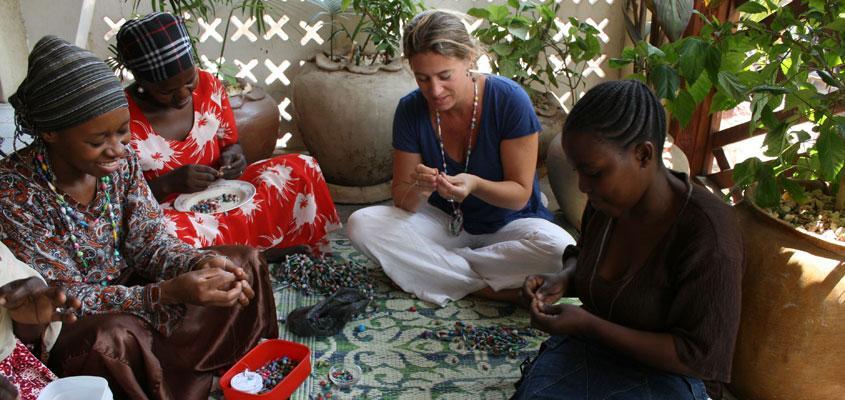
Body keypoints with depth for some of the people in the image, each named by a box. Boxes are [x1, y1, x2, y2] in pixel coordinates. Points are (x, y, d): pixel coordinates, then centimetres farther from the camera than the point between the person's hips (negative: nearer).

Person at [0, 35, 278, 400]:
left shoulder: (121, 160, -11)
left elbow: (150, 244, -5)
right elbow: (66, 301, -24)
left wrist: (199, 263, -28)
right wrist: (168, 293, -37)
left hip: (129, 286, 6)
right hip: (68, 330, -5)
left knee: (245, 261, -3)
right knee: (113, 336, -39)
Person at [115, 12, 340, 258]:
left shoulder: (208, 87, -5)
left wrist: (232, 156, -13)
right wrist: (170, 183, -28)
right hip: (167, 213, -4)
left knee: (301, 169, -11)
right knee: (167, 234, -41)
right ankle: (263, 251, -19)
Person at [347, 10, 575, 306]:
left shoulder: (510, 100, -21)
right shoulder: (411, 109, -12)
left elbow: (520, 194, -17)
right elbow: (403, 201, -9)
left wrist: (475, 184, -37)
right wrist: (419, 189, -33)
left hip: (507, 225, -2)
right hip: (443, 223, 2)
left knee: (559, 248, -35)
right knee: (361, 224, -22)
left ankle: (435, 268, -17)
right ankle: (486, 288, -20)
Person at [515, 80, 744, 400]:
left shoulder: (707, 236, -24)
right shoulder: (607, 202, -5)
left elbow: (698, 356, -19)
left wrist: (588, 325, -25)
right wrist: (563, 280, -6)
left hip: (662, 372, -4)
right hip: (590, 342, 5)